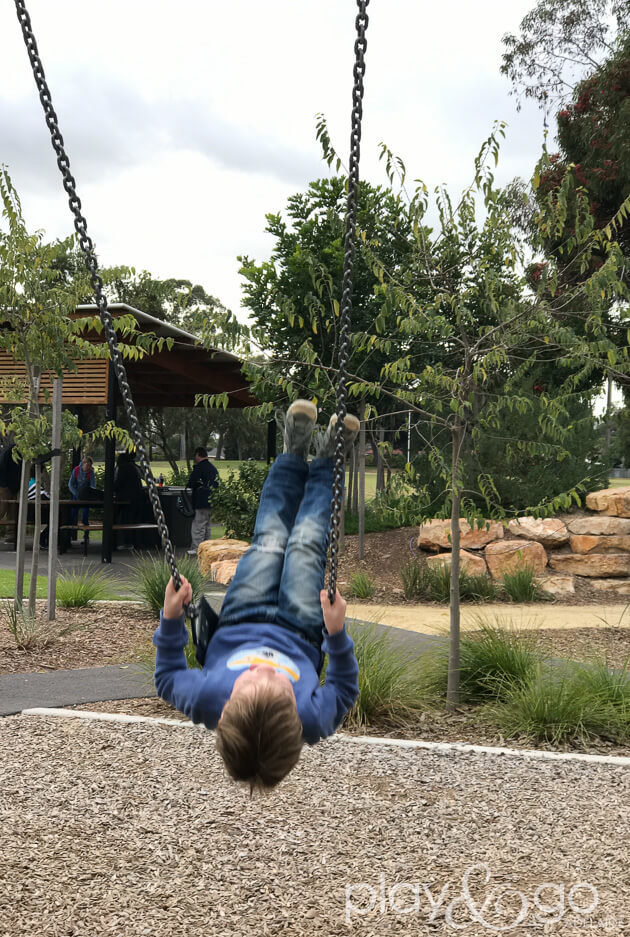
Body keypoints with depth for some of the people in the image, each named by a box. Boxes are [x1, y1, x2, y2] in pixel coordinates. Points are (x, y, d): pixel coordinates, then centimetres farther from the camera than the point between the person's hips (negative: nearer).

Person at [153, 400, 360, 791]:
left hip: (235, 628, 1)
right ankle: (324, 461, 40)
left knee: (269, 542, 14)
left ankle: (295, 453, 40)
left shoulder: (205, 702, -47)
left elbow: (168, 677, -21)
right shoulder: (312, 720, -46)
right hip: (302, 636, -1)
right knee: (305, 546, 11)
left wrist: (171, 620, -27)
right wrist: (337, 634, -31)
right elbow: (344, 691, -20)